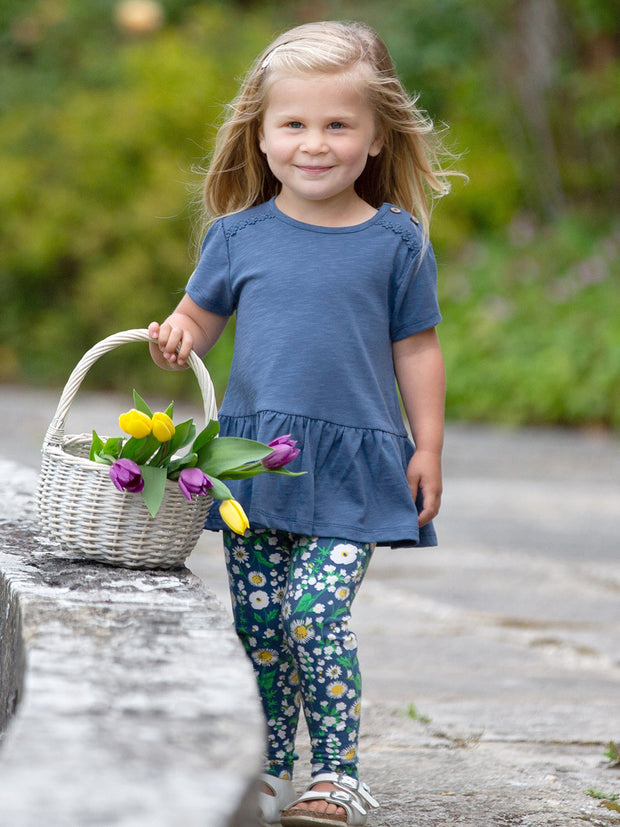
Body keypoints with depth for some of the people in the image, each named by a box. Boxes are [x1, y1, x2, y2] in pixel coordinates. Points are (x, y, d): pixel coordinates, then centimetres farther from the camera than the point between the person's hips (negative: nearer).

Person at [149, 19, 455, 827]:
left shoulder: (397, 242, 0)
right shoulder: (238, 235, 4)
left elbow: (416, 349, 6)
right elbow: (201, 314, 14)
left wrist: (427, 448, 3)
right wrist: (178, 336, -9)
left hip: (353, 466, -3)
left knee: (314, 615, -15)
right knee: (255, 623, 5)